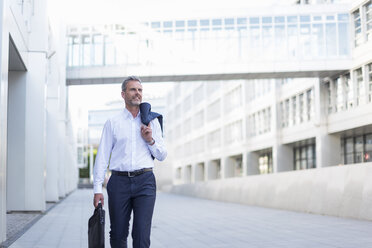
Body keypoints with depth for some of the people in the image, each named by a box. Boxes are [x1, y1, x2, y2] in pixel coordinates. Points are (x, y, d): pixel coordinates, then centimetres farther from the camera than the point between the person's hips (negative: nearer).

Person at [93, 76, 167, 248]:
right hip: (119, 181, 0)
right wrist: (98, 189, -1)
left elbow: (162, 156, 16)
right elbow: (102, 156, 6)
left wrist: (150, 141, -4)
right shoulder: (112, 123, 9)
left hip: (145, 181, 0)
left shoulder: (151, 121, 13)